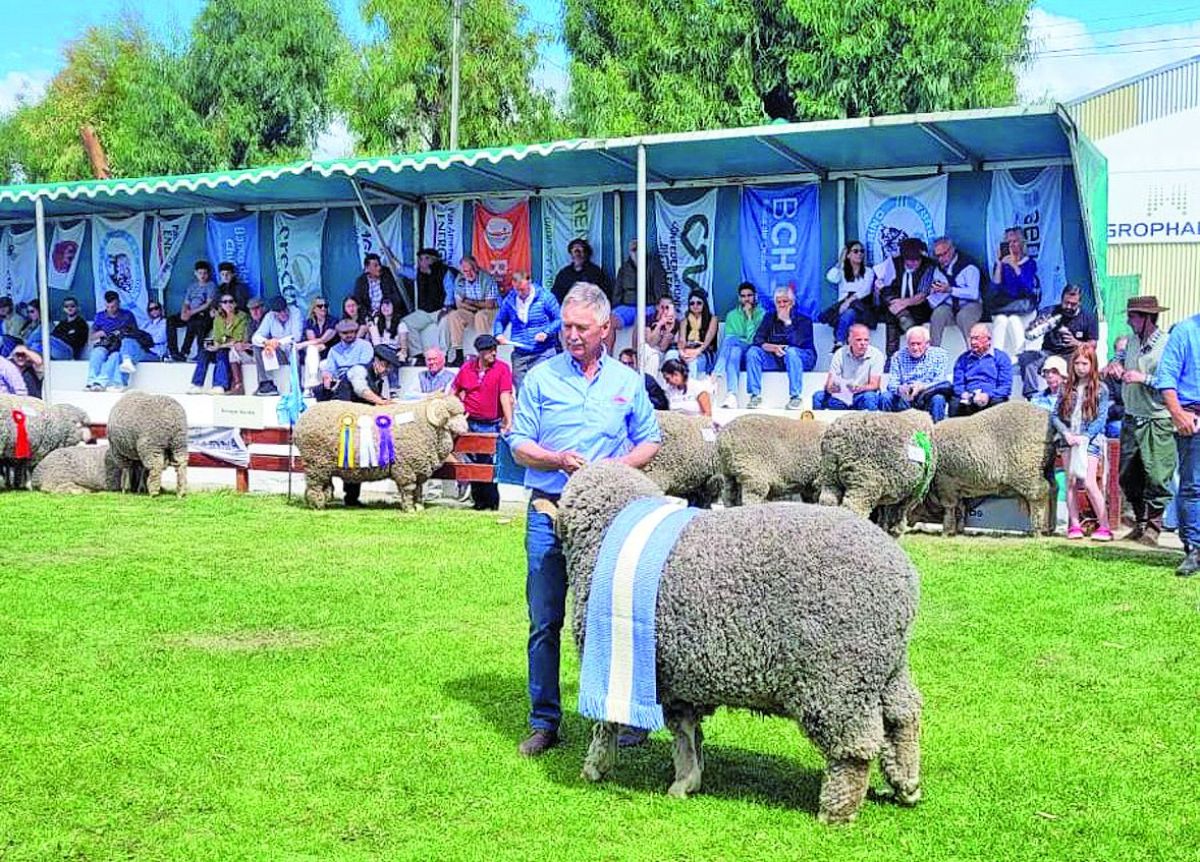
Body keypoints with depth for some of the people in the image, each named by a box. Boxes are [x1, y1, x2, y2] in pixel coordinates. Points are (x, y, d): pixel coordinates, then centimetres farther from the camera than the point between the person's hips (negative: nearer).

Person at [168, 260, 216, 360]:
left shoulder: (211, 286, 3)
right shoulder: (192, 286, 22)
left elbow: (209, 304, -8)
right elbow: (186, 303, 17)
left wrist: (192, 312, -16)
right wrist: (183, 313, -7)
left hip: (204, 315, -6)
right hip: (190, 315, 6)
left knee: (192, 324, -39)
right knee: (170, 320, -20)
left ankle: (184, 353, -38)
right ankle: (173, 351, -26)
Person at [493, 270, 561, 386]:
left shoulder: (545, 297, -5)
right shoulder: (509, 300, 6)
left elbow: (559, 319, -1)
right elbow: (500, 320, 20)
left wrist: (546, 332, -16)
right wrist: (498, 334, -1)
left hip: (542, 354, -4)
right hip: (519, 354, 4)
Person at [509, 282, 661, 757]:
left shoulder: (627, 382, 9)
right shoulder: (541, 378, 4)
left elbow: (650, 442, 14)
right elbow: (519, 446, 4)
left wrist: (621, 465, -6)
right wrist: (558, 460, -15)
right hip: (549, 512, 0)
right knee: (545, 621, 3)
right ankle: (544, 722, 11)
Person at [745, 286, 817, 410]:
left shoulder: (803, 320, -3)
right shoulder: (769, 317, 8)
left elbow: (797, 342, -20)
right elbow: (758, 340, -4)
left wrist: (787, 322, -20)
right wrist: (773, 348, -23)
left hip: (802, 359, -4)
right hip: (775, 359, 4)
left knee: (791, 351, -38)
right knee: (752, 351, -19)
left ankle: (795, 397, -34)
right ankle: (755, 396, -22)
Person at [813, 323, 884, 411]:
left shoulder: (876, 355, -9)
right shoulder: (841, 353, -3)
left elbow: (874, 385, -14)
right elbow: (829, 384, -7)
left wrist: (859, 388, -36)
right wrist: (831, 388, -32)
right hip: (842, 396, 2)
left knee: (869, 397, -36)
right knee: (818, 396, -23)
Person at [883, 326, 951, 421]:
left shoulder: (939, 354, 3)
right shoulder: (898, 356, 7)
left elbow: (940, 381, -8)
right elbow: (892, 383, -1)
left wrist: (923, 387, -29)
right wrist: (899, 389, -27)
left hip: (928, 398, -1)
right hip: (905, 397, 1)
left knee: (938, 398, -34)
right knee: (887, 397, -28)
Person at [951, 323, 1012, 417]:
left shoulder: (1001, 357, 13)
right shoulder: (963, 359, 22)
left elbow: (1006, 386, 4)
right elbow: (958, 384, 15)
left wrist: (988, 395, -15)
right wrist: (964, 394, -10)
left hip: (992, 397, -1)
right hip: (968, 399, 1)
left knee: (998, 402, -37)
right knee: (954, 403, -33)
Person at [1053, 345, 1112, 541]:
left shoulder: (1100, 390, 1)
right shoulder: (1067, 388, 11)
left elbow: (1101, 418, -5)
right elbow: (1055, 415, 7)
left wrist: (1084, 437, -15)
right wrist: (1066, 433, -8)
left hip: (1090, 440, -4)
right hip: (1069, 440, 4)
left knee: (1089, 483, -13)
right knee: (1070, 482, 1)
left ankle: (1104, 527, -8)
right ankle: (1074, 526, 5)